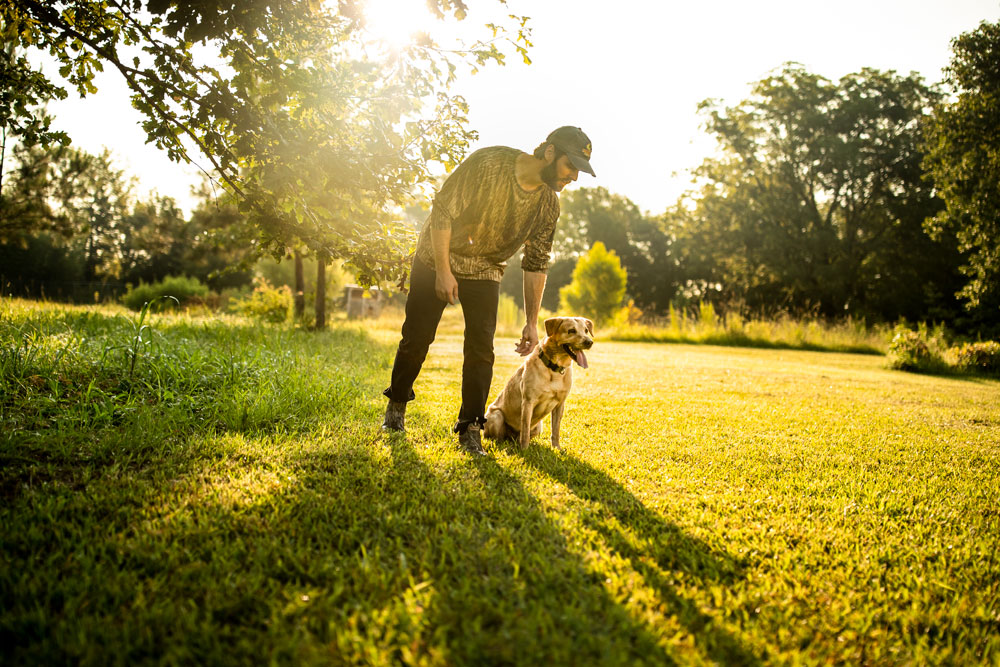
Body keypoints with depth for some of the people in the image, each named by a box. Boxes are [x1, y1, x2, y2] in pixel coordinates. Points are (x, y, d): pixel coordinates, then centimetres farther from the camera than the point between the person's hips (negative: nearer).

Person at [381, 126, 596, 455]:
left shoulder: (548, 205, -9)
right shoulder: (488, 163, -26)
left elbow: (536, 263, -2)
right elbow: (442, 210, -21)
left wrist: (532, 322, -4)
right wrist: (443, 270, -21)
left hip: (485, 271, 4)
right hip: (437, 258, -3)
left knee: (481, 350, -5)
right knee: (417, 338, 3)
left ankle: (470, 428, 6)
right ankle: (396, 405, 26)